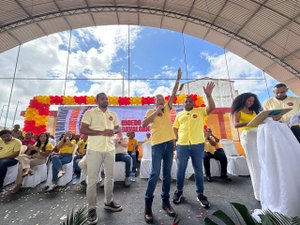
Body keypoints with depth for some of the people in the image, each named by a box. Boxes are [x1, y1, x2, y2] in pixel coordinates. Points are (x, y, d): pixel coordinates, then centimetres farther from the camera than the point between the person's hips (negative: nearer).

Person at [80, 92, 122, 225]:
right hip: (94, 150, -5)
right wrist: (102, 132, -20)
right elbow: (82, 130, -11)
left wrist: (113, 131, -9)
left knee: (110, 176, 15)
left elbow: (118, 128, 16)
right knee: (92, 179, 4)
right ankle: (91, 208, 22)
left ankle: (108, 202, 35)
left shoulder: (113, 114, 10)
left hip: (110, 149, 5)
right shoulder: (90, 113, -4)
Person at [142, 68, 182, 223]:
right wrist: (156, 111, -12)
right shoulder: (150, 112, 6)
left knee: (167, 173, 9)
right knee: (155, 173, -7)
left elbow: (173, 94, 10)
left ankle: (165, 201, 20)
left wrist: (178, 79, 5)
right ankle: (148, 204, 6)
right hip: (157, 144, -4)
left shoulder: (167, 109, 16)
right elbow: (144, 124, -11)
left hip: (169, 143, 4)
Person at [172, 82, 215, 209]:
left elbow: (212, 108, -8)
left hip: (197, 144, -1)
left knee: (198, 170, 10)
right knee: (180, 169, 10)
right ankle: (179, 191, 29)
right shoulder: (179, 114, 13)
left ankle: (200, 194, 27)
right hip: (182, 145, 2)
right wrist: (178, 139, 2)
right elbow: (175, 128, 15)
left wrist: (208, 95, -20)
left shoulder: (200, 111, 7)